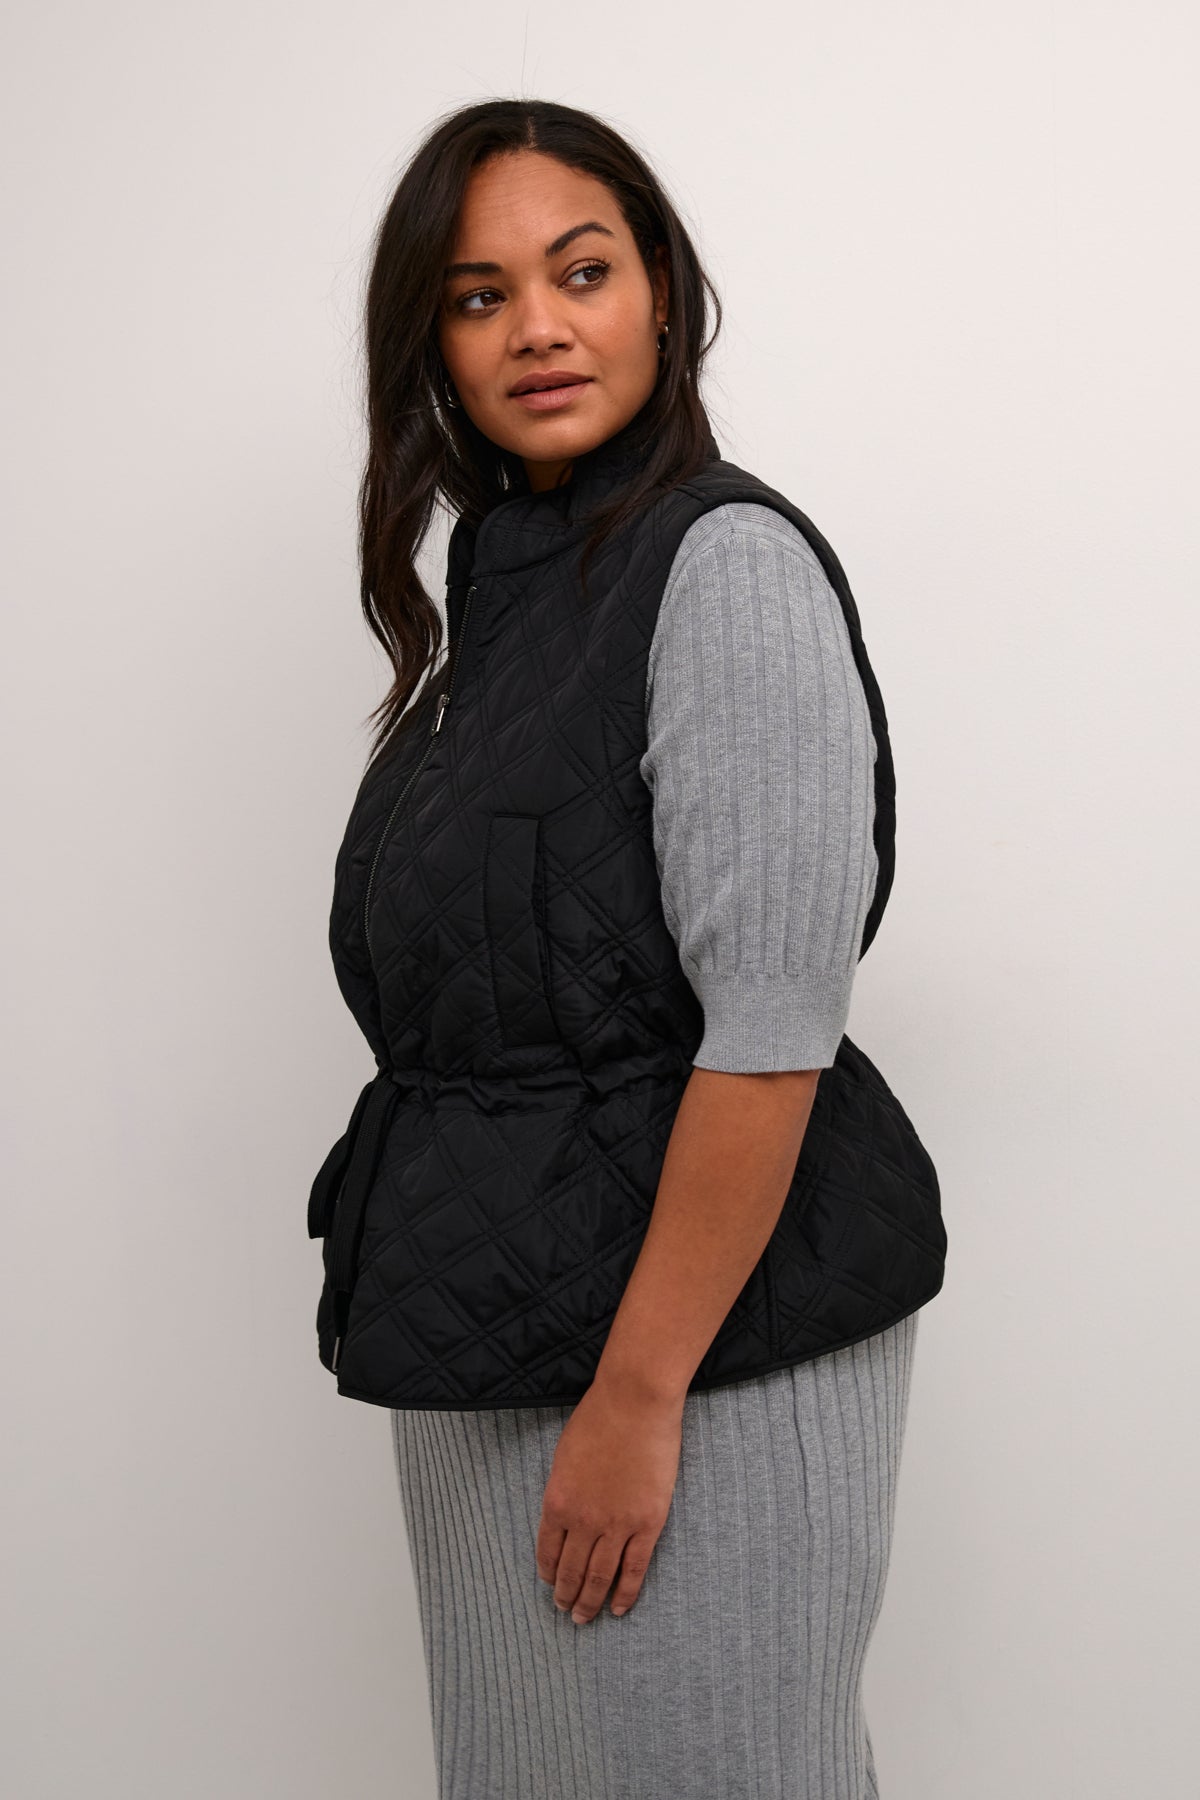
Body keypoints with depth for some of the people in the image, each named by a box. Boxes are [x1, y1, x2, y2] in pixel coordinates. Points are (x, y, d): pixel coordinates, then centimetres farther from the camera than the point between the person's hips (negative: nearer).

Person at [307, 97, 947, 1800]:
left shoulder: (729, 560, -15)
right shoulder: (505, 582, 11)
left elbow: (772, 1024, -21)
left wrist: (640, 1393, -20)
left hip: (702, 1334, -8)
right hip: (494, 1338, 8)